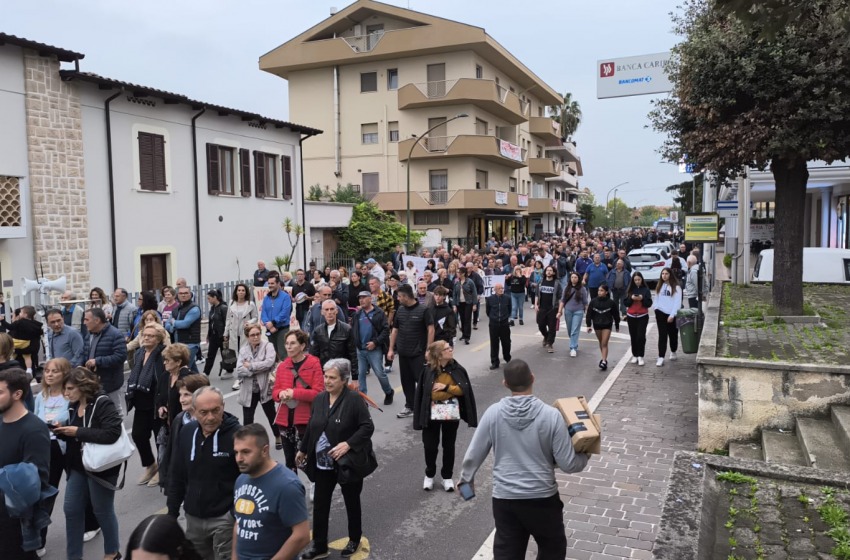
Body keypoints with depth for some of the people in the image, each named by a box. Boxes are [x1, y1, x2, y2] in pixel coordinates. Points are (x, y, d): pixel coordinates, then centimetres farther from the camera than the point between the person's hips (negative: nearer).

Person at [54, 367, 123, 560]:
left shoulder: (103, 403, -18)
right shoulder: (73, 406, 5)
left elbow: (112, 434, -29)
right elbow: (72, 436, 15)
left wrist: (78, 432, -25)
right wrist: (62, 431, -7)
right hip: (77, 466, 7)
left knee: (103, 511, 8)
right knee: (71, 510, 11)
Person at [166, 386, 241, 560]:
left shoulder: (236, 434, -17)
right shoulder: (187, 432, -1)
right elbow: (177, 477, 9)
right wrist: (172, 513, 10)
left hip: (225, 518, -5)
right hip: (193, 517, 6)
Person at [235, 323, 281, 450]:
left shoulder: (267, 346, -6)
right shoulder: (243, 349, 2)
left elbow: (269, 362, -24)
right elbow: (239, 371, -8)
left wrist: (250, 366, -16)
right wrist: (259, 369, -18)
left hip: (265, 389, -2)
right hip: (249, 390, 2)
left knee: (271, 415, 16)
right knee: (247, 420, 3)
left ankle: (278, 438, 38)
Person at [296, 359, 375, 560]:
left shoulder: (354, 400, -17)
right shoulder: (319, 399, 1)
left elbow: (367, 427, -18)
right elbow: (311, 427, 13)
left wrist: (348, 444, -28)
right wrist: (303, 450, 20)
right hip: (322, 464, 5)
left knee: (351, 503, 15)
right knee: (320, 504, 10)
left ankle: (354, 540, 35)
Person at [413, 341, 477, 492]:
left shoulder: (457, 369, -8)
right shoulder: (428, 371, -13)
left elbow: (463, 390, -9)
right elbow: (421, 393, -6)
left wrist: (446, 387, -20)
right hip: (432, 413, -1)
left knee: (449, 445, 14)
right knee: (430, 445, 8)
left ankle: (447, 476, 31)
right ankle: (429, 475, 31)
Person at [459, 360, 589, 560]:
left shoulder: (493, 413, -9)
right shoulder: (551, 415, -15)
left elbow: (473, 455, -2)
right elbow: (568, 464, -12)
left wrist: (466, 478, 18)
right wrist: (585, 456, 10)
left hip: (504, 498, 1)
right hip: (542, 498, -1)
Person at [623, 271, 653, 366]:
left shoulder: (646, 289, -1)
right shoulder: (630, 289, 5)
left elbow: (649, 303, -3)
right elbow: (625, 303, 2)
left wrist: (642, 299, -19)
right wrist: (631, 298, -15)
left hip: (643, 316, -2)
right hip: (631, 316, 2)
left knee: (641, 336, -8)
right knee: (633, 336, 7)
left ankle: (640, 356, -1)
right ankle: (634, 355, 17)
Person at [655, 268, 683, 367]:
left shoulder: (676, 287, -9)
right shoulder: (659, 286, 9)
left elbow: (678, 302, -11)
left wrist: (672, 315, -15)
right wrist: (656, 312, 3)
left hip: (671, 315, -3)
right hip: (661, 314, 3)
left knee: (673, 335, 13)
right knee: (662, 335, -3)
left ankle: (673, 352, 37)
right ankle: (661, 357, -7)